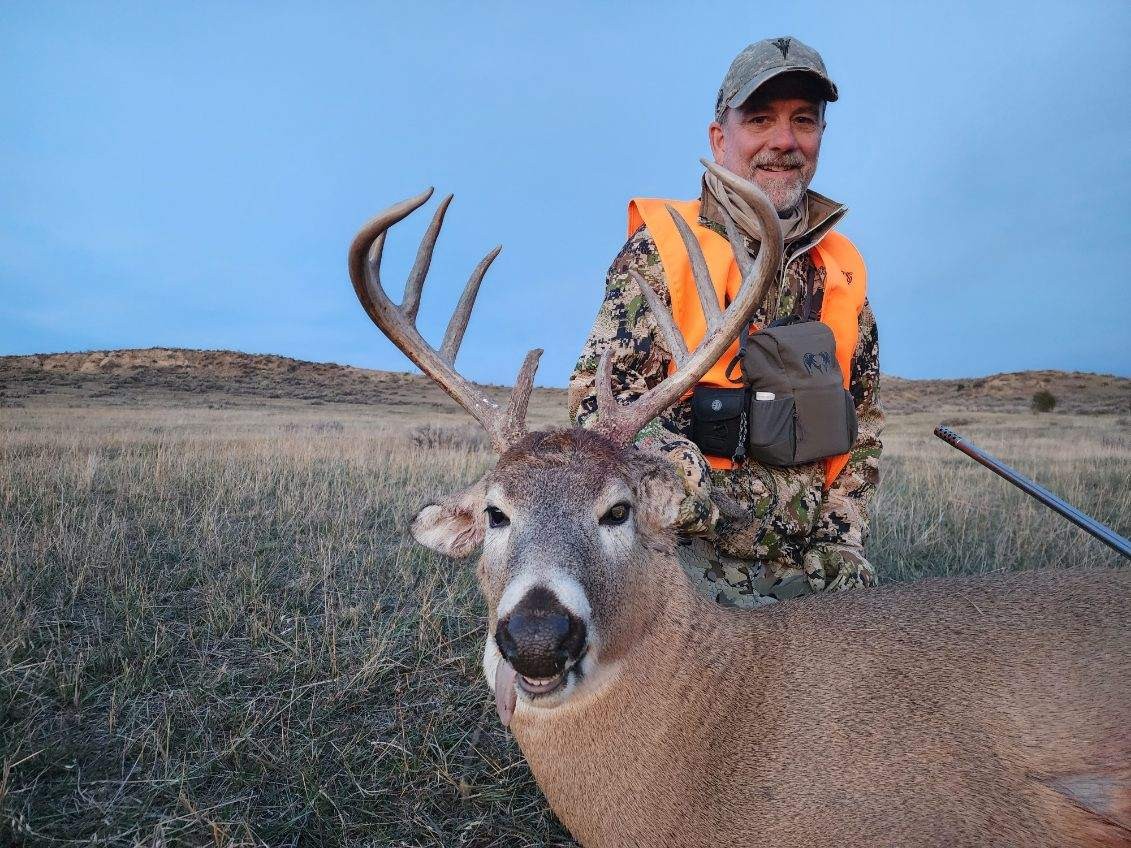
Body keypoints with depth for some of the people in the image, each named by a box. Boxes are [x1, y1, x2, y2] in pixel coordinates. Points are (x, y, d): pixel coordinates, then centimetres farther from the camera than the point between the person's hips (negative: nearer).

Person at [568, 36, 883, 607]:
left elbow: (863, 423, 15)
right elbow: (600, 396, -13)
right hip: (685, 558, -4)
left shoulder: (842, 271, 9)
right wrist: (695, 487, -25)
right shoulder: (662, 247, -6)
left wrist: (842, 539, 5)